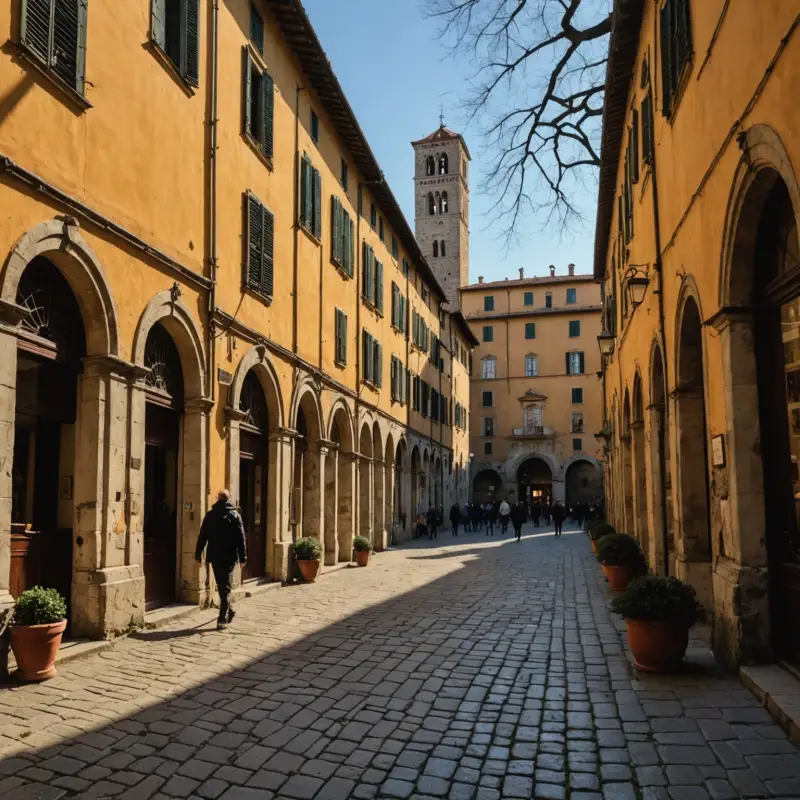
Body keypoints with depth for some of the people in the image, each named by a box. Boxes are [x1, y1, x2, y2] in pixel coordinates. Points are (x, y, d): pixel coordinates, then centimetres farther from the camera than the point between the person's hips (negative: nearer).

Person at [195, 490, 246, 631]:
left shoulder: (210, 515, 4)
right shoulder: (235, 515, -2)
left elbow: (202, 537, 3)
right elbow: (240, 538, -5)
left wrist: (198, 554, 8)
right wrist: (243, 557, -1)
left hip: (214, 556, 2)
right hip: (229, 557, -2)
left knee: (221, 586, 18)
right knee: (225, 588, 1)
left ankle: (229, 611, 29)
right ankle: (223, 619, -6)